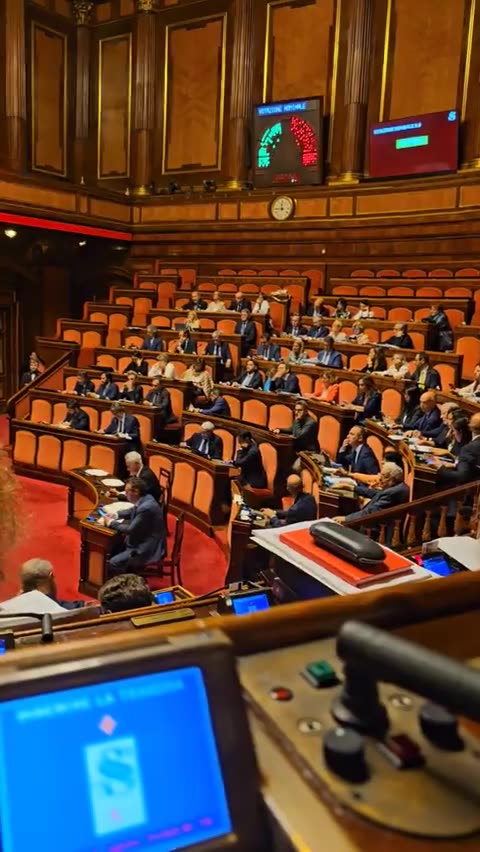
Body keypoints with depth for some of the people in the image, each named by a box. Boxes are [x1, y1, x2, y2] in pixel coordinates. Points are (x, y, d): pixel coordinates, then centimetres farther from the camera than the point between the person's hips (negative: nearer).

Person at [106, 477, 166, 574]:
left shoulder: (146, 508, -28)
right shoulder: (144, 499, 1)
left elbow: (131, 530, -23)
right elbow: (132, 511, 21)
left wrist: (111, 523, -11)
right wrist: (116, 515, 6)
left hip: (149, 549, -10)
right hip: (144, 542, 10)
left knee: (113, 563, -15)